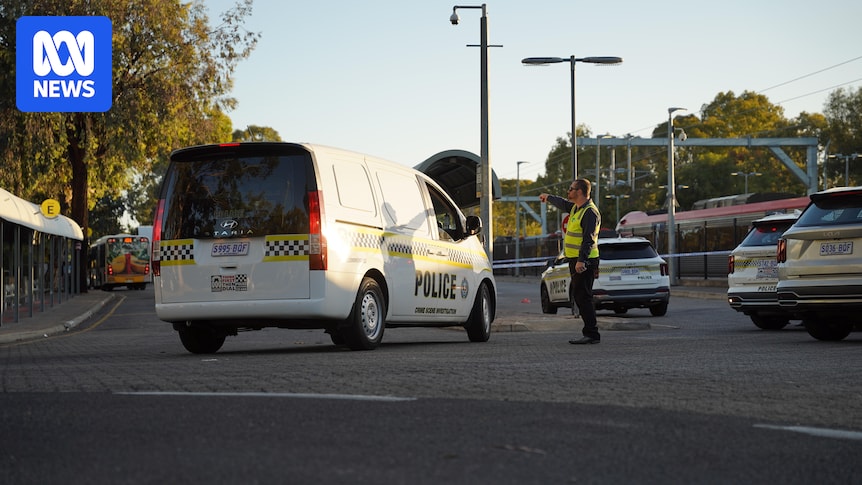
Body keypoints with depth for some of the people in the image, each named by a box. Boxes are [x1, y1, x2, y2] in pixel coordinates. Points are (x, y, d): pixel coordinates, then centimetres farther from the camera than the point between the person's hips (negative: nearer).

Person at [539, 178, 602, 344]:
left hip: (584, 262, -10)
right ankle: (589, 332, 12)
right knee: (579, 297, 10)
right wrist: (548, 198, 56)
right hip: (575, 260, 10)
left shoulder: (590, 212, -16)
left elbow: (589, 239, -24)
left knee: (583, 297, -12)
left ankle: (592, 334, -12)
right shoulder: (576, 208, 15)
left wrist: (581, 260, -32)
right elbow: (563, 204, 39)